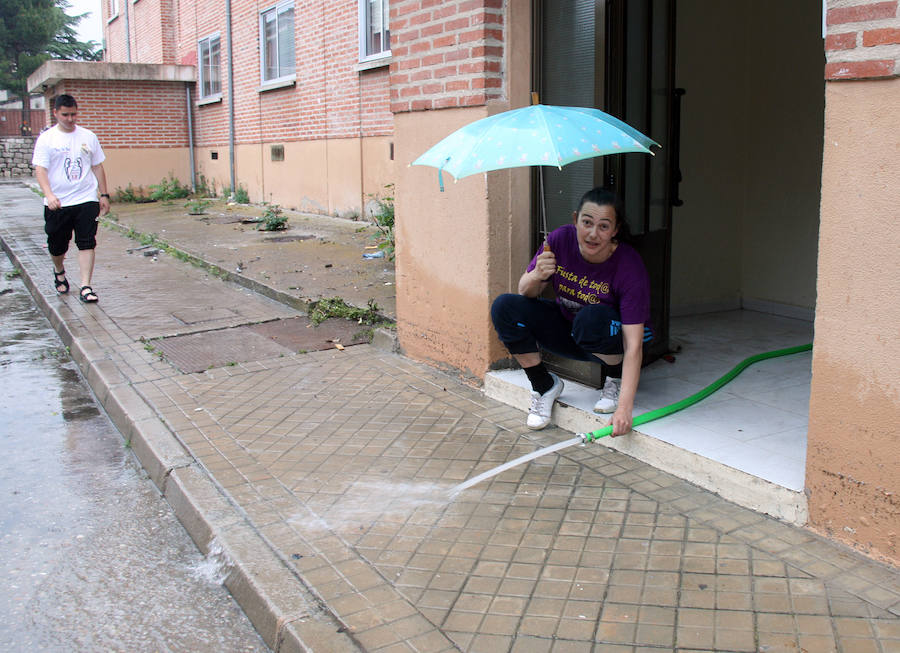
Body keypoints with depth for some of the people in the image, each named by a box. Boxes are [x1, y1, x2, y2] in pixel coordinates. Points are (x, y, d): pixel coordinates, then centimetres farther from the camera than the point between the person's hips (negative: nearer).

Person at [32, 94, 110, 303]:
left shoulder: (88, 137, 8)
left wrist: (104, 195, 11)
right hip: (57, 204, -1)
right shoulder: (46, 139, 0)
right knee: (57, 246, 10)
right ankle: (59, 272, 41)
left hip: (87, 200, 1)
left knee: (87, 243, -8)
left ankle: (86, 287, -6)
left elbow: (97, 167, 15)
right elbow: (40, 170, -8)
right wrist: (49, 195, -23)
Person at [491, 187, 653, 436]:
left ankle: (615, 379, -6)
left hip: (613, 340, -4)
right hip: (566, 328, 4)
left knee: (592, 318, -38)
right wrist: (536, 277, -32)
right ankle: (544, 384, -1)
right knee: (504, 307, -18)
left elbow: (634, 345, -31)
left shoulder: (630, 266, -28)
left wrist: (624, 408, -39)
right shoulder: (561, 240, -18)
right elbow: (526, 292, -7)